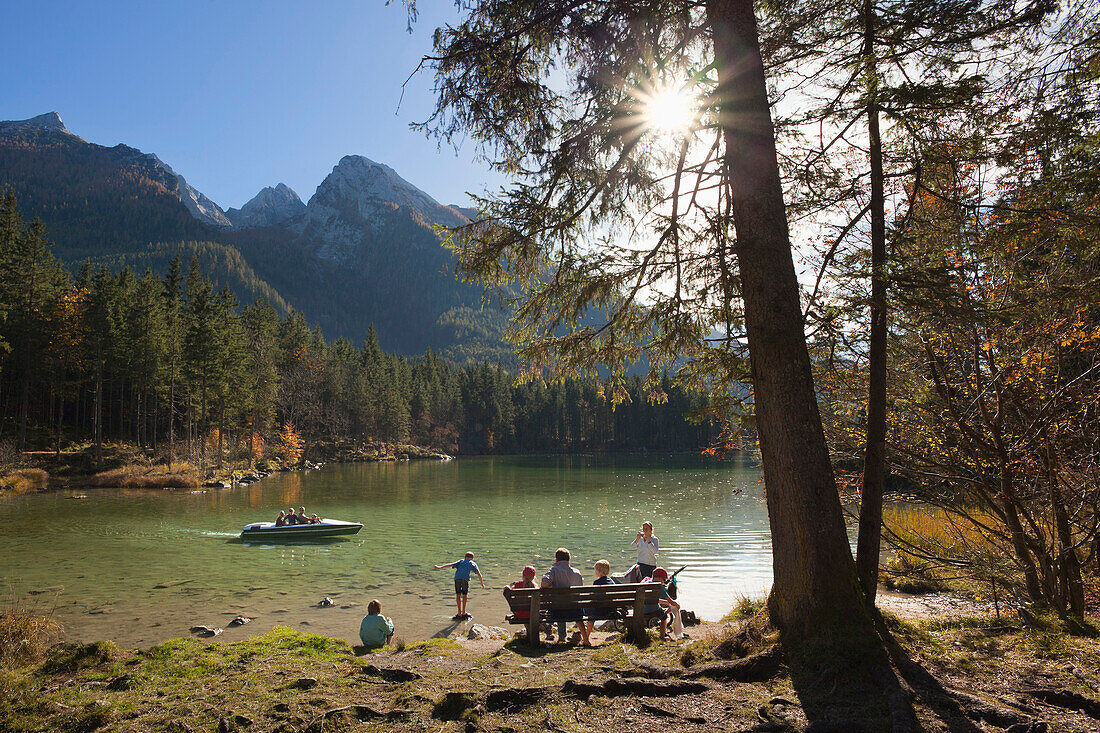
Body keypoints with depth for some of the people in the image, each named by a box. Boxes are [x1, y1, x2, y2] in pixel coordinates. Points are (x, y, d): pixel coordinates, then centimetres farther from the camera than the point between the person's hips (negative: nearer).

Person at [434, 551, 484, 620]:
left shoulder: (461, 561, 31)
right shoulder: (473, 563, 27)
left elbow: (450, 564, 17)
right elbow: (479, 574, 17)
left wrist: (440, 567, 10)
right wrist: (482, 583, 24)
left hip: (457, 577, 2)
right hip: (465, 578, -1)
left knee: (458, 595, 12)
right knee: (464, 595, 13)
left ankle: (459, 613, 14)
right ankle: (463, 613, 17)